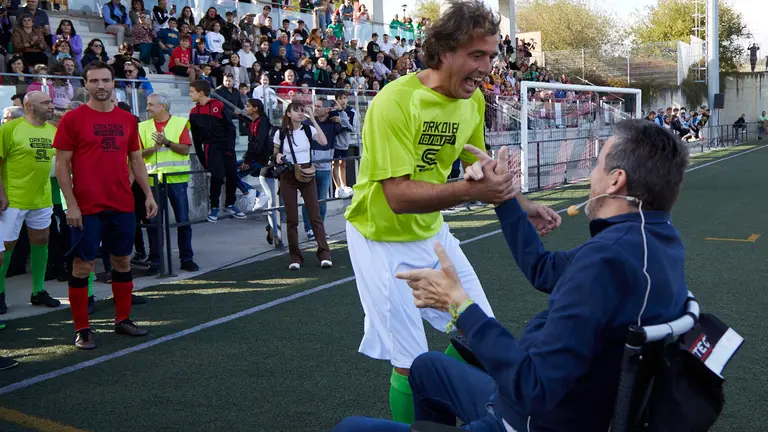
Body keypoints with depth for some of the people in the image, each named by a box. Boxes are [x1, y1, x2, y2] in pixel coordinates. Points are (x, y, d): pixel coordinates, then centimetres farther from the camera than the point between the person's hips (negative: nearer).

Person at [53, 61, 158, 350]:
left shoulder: (127, 119, 9)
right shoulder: (73, 119, -4)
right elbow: (62, 164, -5)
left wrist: (148, 194, 7)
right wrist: (71, 204, -12)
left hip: (123, 206, 5)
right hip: (87, 208, -4)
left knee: (122, 261, 12)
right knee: (83, 266, 1)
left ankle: (123, 319, 25)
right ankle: (82, 330, 11)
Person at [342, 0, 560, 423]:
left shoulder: (474, 99, -3)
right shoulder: (395, 101, -27)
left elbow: (478, 170, 10)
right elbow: (398, 195, -31)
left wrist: (523, 206, -3)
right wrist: (469, 191, -42)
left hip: (432, 233, 7)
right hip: (384, 241, -7)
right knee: (411, 364, -3)